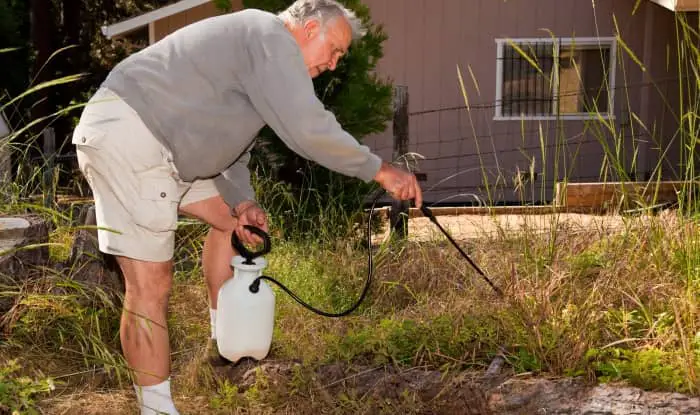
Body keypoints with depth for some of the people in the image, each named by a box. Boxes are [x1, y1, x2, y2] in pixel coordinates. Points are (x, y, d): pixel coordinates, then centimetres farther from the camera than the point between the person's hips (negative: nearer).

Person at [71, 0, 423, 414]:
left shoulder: (262, 55, 21)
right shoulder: (270, 37, -11)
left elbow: (230, 146, 21)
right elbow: (308, 129, -22)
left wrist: (243, 202, 5)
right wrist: (379, 170, -12)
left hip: (154, 143, 11)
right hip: (125, 134, -11)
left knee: (229, 217, 21)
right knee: (151, 285, -10)